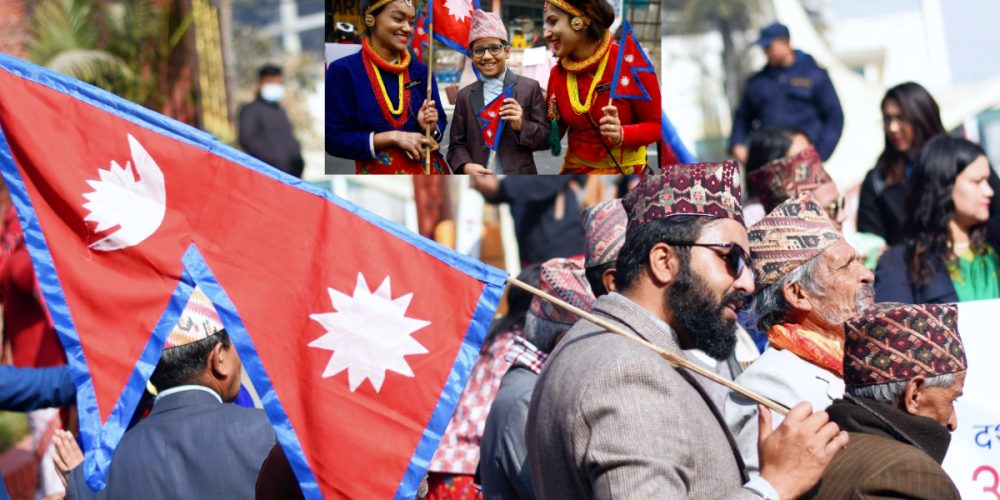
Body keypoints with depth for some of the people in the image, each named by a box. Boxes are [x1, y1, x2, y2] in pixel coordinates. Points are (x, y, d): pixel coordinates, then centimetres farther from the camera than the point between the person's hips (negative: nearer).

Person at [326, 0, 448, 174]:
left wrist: (430, 128, -12)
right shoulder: (344, 71, -7)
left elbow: (440, 123, 10)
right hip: (377, 178, -3)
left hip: (428, 172, 3)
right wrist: (393, 137, -17)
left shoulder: (421, 72, 5)